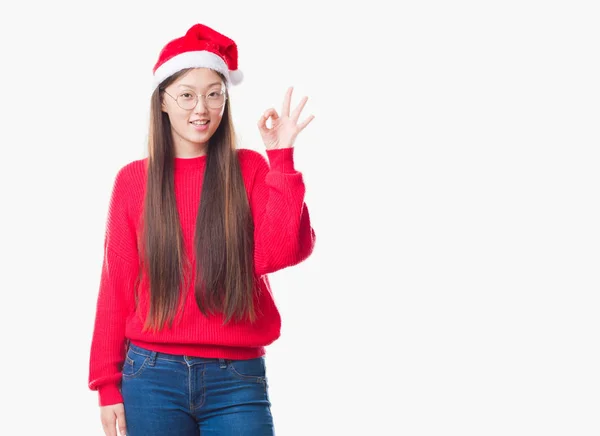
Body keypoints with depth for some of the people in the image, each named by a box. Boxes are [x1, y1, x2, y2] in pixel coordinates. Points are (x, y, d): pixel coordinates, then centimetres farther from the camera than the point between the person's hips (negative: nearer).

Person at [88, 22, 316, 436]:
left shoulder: (250, 169, 4)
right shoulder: (134, 180, 5)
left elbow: (280, 253, -11)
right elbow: (117, 286, 5)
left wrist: (282, 159, -13)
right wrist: (107, 384, 2)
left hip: (238, 378, 0)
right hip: (153, 375, 0)